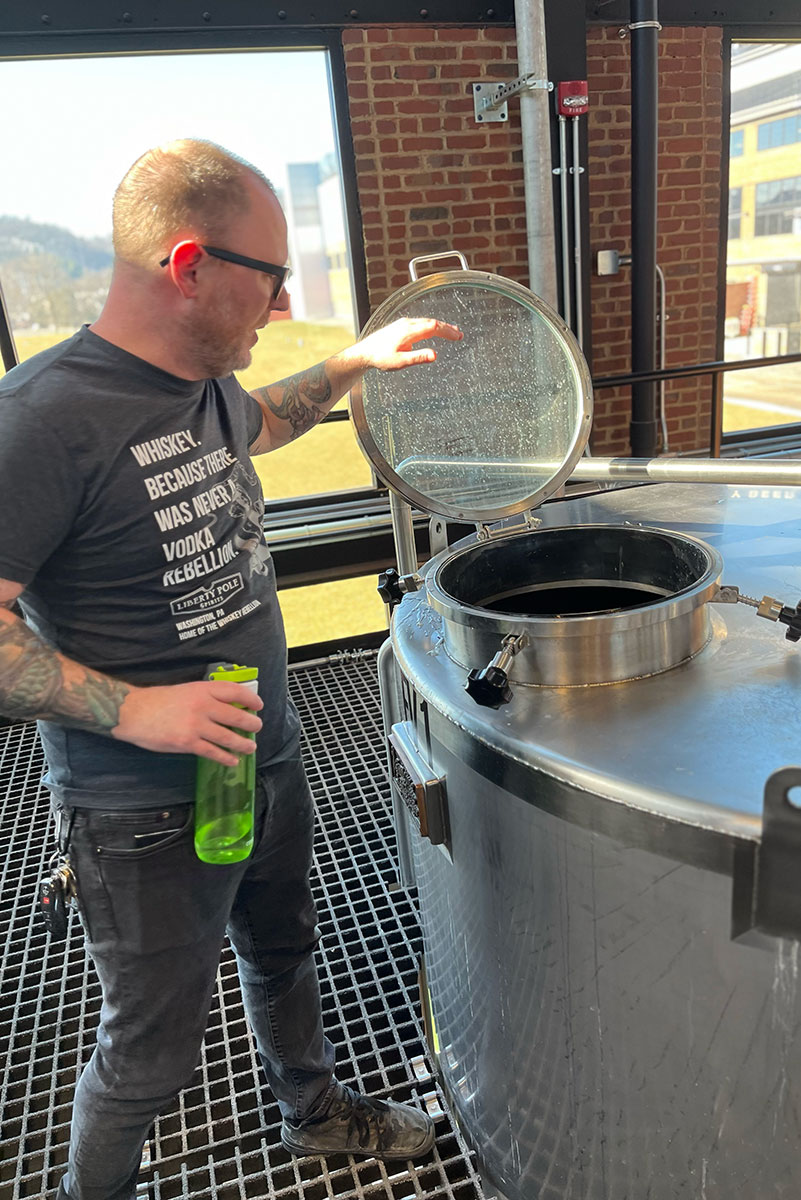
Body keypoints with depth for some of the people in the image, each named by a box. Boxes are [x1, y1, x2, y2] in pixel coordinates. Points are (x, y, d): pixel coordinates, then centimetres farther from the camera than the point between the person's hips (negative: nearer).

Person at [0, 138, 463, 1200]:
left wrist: (358, 361, 19)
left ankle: (316, 1110, 57)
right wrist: (133, 708, -29)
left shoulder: (206, 384, 1)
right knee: (153, 1049, 14)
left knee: (284, 954, 28)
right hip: (146, 819, -7)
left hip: (267, 764, 8)